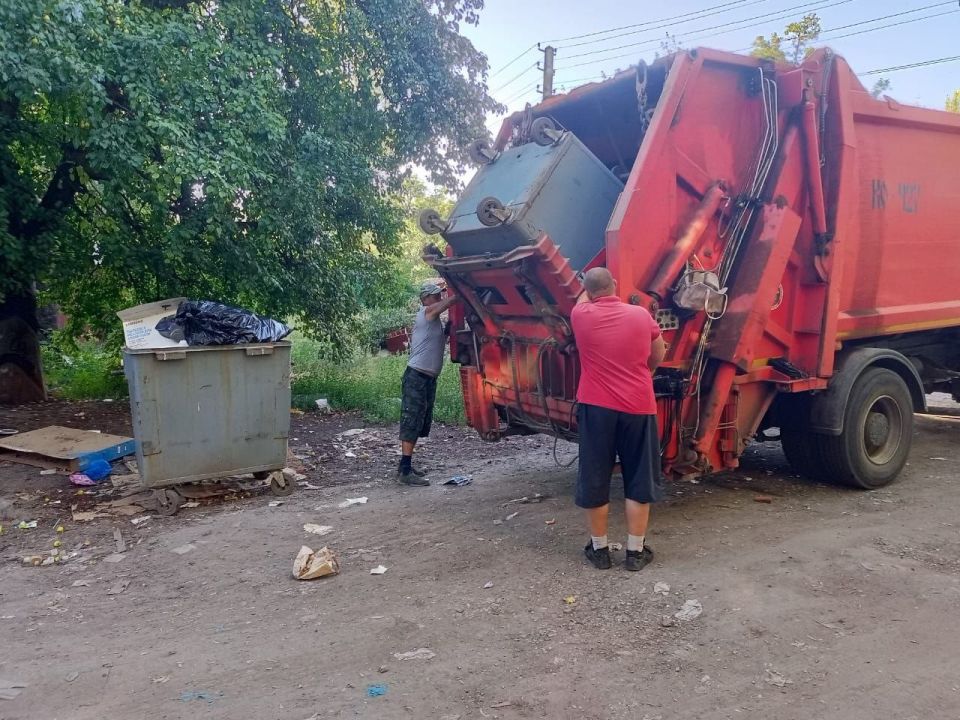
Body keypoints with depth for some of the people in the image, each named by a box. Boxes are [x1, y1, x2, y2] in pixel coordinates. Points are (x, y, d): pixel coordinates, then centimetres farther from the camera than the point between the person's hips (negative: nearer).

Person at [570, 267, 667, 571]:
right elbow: (658, 356, 14)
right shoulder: (641, 315, 0)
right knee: (639, 480, 10)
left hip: (596, 407, 0)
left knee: (595, 480, 10)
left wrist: (589, 289, 42)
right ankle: (635, 551, 14)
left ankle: (599, 549, 19)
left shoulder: (581, 316, -3)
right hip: (638, 406, 1)